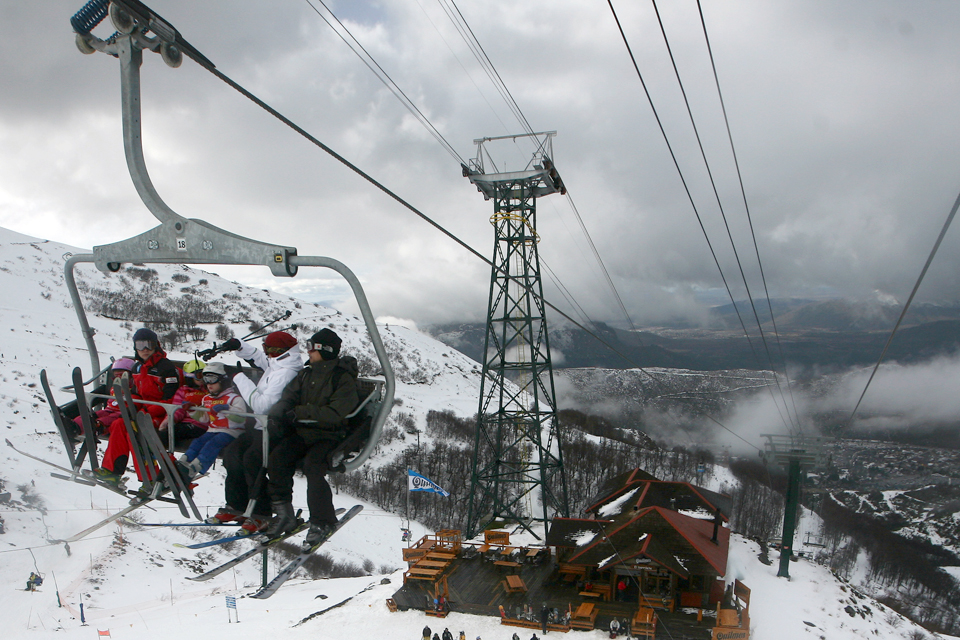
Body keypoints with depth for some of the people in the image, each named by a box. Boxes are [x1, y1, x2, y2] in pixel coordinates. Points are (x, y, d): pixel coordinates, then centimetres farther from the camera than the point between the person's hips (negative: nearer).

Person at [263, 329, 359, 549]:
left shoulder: (344, 379, -9)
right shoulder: (306, 374, 13)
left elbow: (334, 414, -20)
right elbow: (288, 396, 6)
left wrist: (300, 412, -22)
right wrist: (276, 415, -16)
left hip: (328, 436, -6)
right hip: (302, 432, 6)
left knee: (312, 466, -30)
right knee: (277, 457, -19)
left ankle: (322, 523, -14)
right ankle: (284, 514, -9)